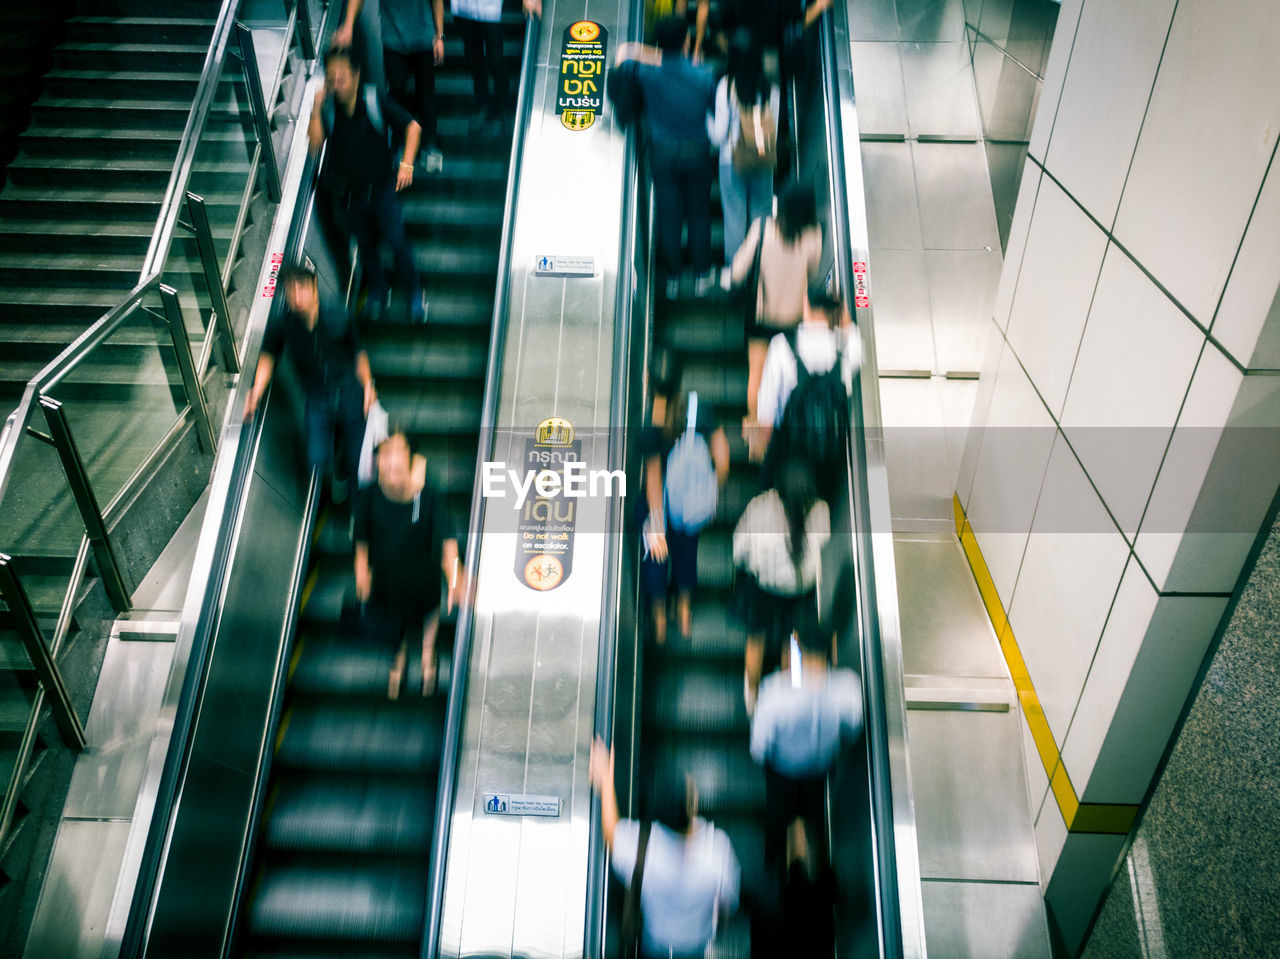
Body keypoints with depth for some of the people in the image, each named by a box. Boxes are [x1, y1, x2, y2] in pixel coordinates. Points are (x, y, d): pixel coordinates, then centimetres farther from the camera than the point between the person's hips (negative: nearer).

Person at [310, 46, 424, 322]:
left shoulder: (374, 100, -14)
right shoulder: (327, 107, -9)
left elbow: (412, 126, -8)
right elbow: (315, 144, -18)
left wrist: (406, 164, -17)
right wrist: (316, 110, -27)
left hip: (381, 184, -3)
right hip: (346, 188, 3)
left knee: (396, 240, -6)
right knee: (365, 243, 17)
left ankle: (414, 293, 15)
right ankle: (377, 289, 40)